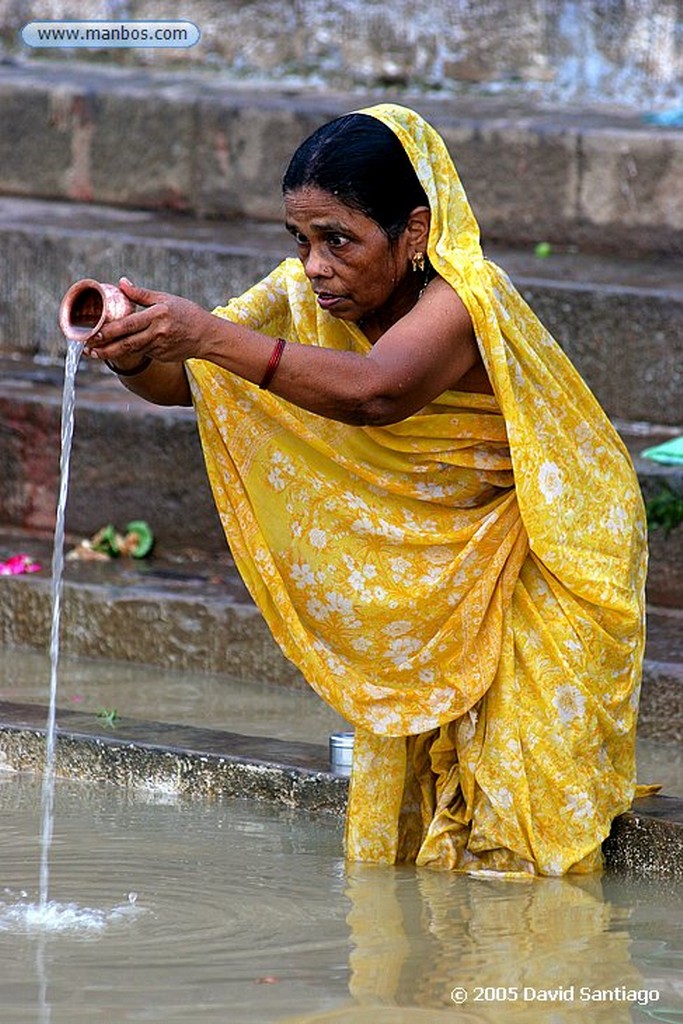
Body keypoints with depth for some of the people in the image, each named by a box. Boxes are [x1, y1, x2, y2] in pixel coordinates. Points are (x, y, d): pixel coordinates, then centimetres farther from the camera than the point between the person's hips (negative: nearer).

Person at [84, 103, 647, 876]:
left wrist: (209, 335, -62)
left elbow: (373, 392, -54)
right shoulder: (307, 297, -12)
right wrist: (135, 354, -41)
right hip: (425, 584, 7)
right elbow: (186, 379, -16)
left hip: (537, 574, -6)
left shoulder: (465, 301, -34)